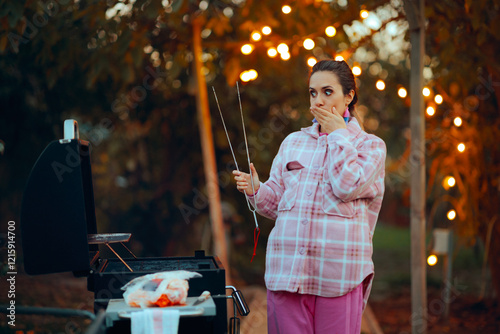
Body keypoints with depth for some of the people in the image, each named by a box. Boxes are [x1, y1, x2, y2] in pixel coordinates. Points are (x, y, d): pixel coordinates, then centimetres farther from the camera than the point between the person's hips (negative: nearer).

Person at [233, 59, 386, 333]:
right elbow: (276, 203, 17)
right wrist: (256, 190, -4)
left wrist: (338, 134, -1)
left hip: (338, 272, -3)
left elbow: (347, 187, -11)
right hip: (287, 267, 3)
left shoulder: (369, 145, 8)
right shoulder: (292, 143, 18)